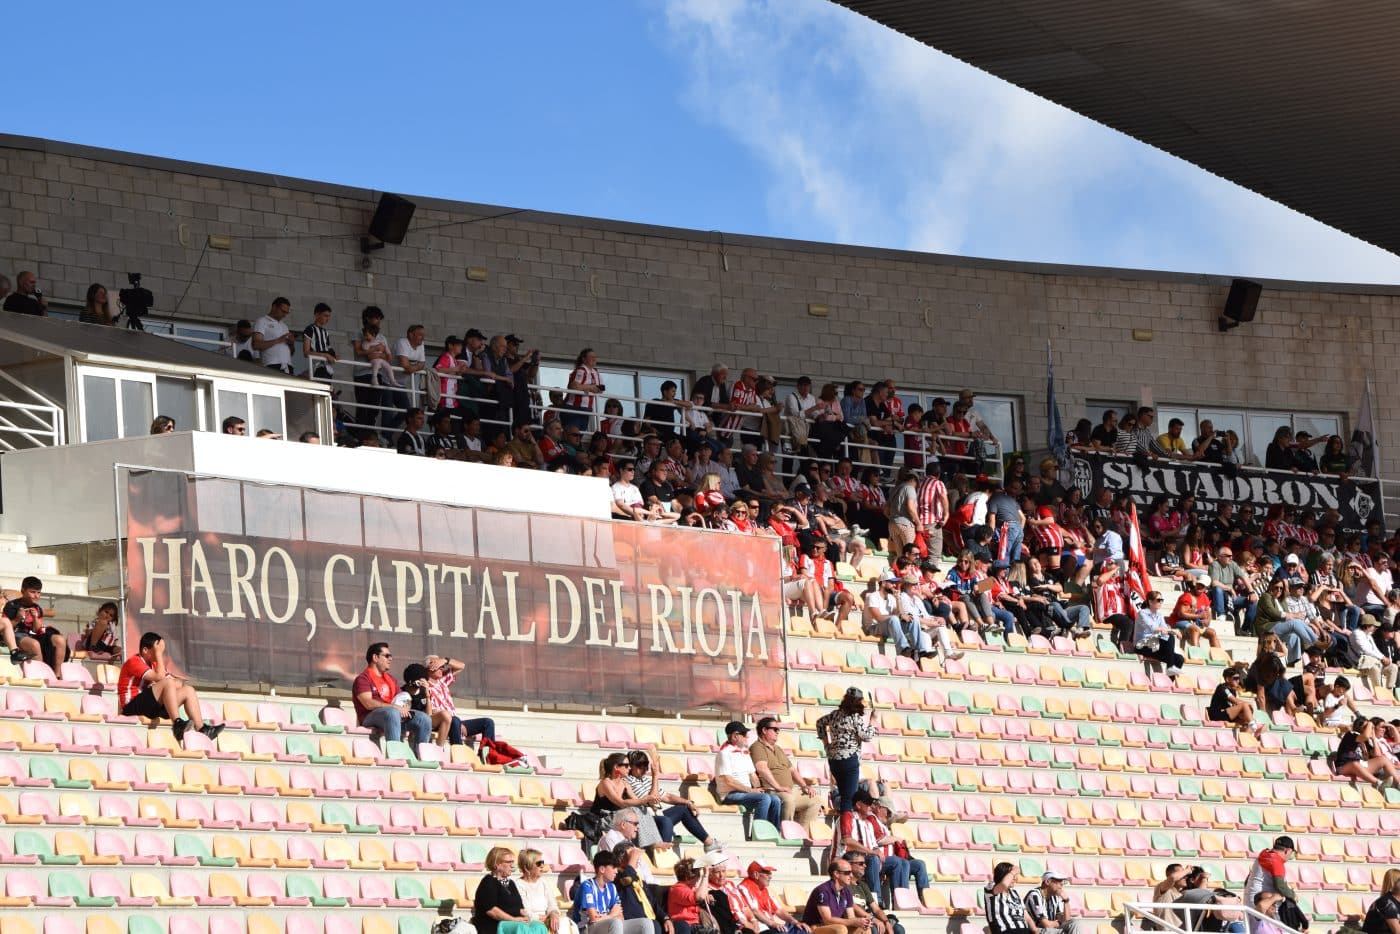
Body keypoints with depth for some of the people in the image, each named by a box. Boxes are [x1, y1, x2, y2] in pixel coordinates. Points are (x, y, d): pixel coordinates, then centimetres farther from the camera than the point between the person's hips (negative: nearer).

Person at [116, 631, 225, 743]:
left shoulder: (153, 664, 21)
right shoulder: (134, 662, -8)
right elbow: (159, 677, -19)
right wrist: (158, 654, -14)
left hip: (151, 707, 9)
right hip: (132, 707, -9)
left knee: (188, 690, -1)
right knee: (168, 682, -27)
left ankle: (202, 729, -14)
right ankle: (178, 724, -38)